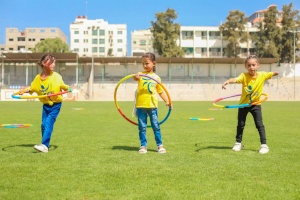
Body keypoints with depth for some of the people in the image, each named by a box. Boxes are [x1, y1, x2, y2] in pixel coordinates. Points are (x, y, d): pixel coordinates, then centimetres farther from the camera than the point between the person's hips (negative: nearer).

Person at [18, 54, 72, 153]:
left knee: (48, 123, -14)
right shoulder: (38, 78, -2)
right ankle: (45, 145, 17)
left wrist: (67, 88, -26)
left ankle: (44, 145, -15)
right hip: (45, 105, 4)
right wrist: (23, 91, -2)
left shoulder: (56, 76, -10)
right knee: (44, 124, 4)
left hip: (55, 105, -4)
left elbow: (62, 86, -6)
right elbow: (32, 88, 12)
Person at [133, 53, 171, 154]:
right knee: (142, 127, 5)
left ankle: (160, 145, 15)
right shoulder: (140, 74, 3)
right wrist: (136, 77, -44)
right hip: (140, 105, 0)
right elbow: (136, 78, -21)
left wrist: (167, 101, 0)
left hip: (152, 105, 0)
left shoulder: (156, 77, 7)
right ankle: (143, 146, 15)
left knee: (156, 126, 5)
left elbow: (161, 91, 12)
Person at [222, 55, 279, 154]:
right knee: (240, 124, 10)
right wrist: (227, 81, -58)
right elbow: (235, 79, -41)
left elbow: (274, 73, -5)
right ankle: (238, 143, 28)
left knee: (259, 124, -4)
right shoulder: (244, 76, -23)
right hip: (243, 104, 0)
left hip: (255, 104, 0)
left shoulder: (262, 75, -13)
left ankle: (264, 145, 6)